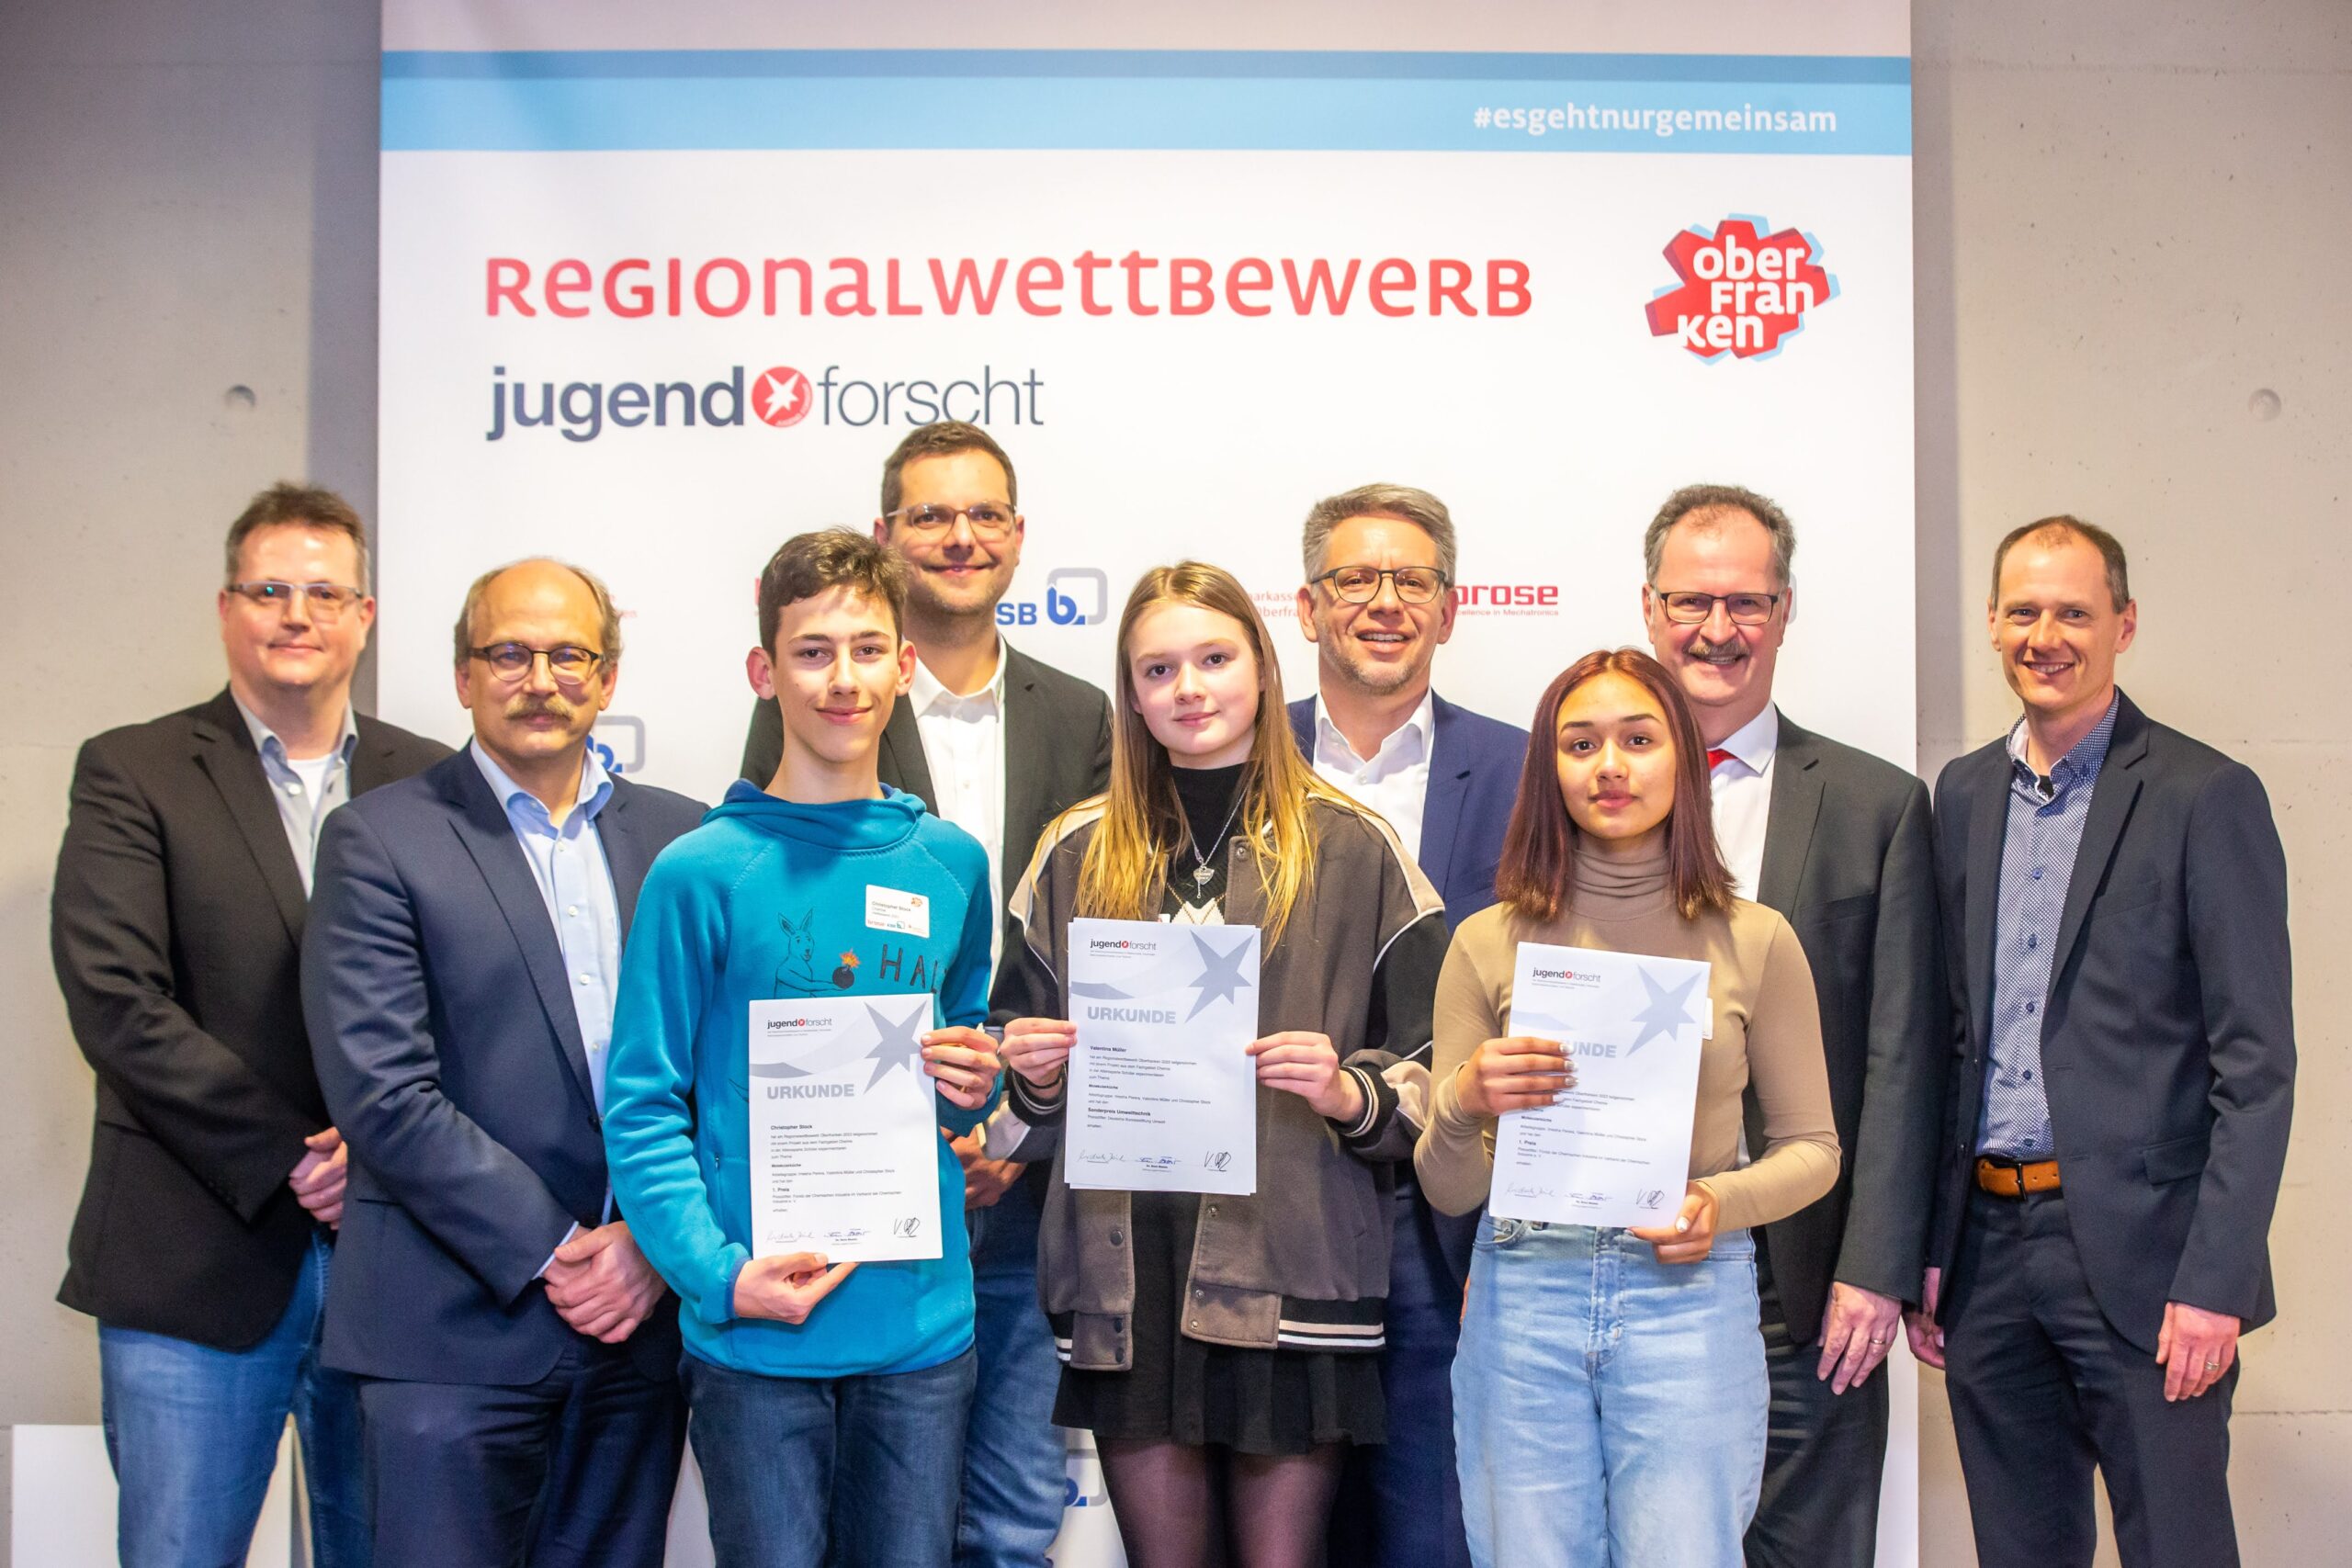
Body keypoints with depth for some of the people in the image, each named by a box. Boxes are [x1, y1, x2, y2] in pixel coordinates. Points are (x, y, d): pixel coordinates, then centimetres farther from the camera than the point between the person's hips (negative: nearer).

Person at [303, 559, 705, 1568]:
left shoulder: (678, 836, 10)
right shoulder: (378, 840, -1)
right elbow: (380, 1094, -9)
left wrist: (656, 1240, -6)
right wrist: (552, 1251, -11)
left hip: (640, 1320, 4)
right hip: (456, 1330, -3)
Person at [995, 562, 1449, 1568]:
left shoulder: (1354, 847, 4)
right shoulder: (1077, 853, 11)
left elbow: (1432, 1071, 3)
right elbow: (1023, 1055, 19)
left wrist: (1351, 1094, -16)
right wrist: (1032, 1074, -3)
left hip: (1293, 1273, -2)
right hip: (1127, 1270, 2)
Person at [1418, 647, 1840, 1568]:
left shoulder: (1755, 941, 2)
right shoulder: (1488, 945, 3)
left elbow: (1811, 1148, 8)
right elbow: (1446, 1191, 6)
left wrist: (1723, 1202, -12)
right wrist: (1464, 1103, -16)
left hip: (1690, 1295, 0)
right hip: (1525, 1294, 1)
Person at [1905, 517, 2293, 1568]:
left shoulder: (2205, 798, -6)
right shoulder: (1964, 795, 11)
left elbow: (2256, 1065, -9)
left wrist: (2215, 1282, -15)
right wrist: (1925, 1248, 9)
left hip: (2137, 1248, -5)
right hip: (1988, 1246, 5)